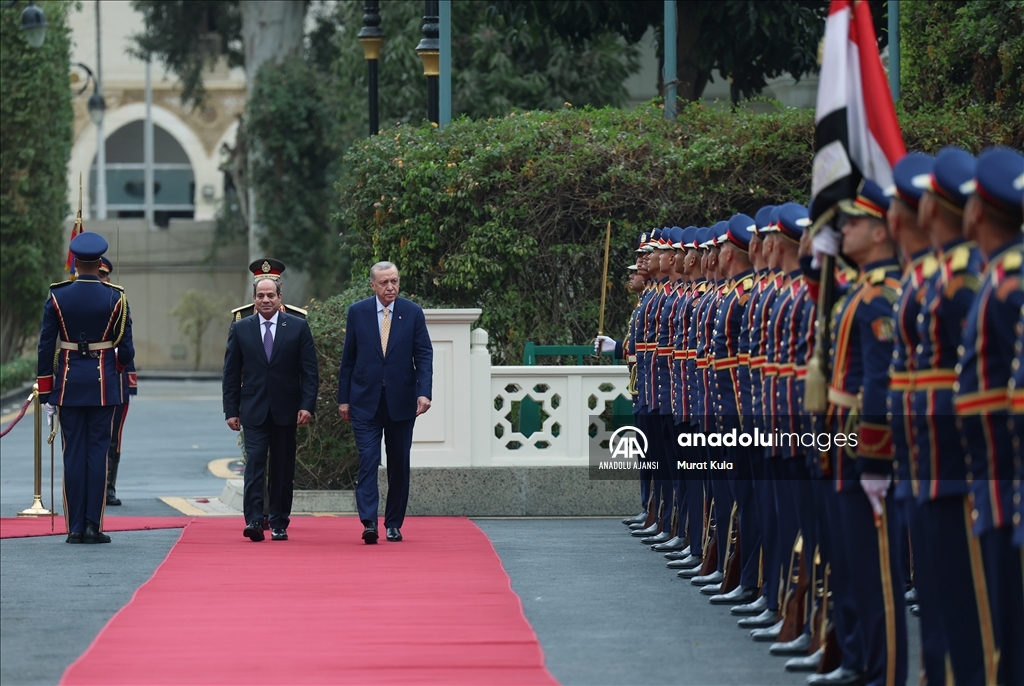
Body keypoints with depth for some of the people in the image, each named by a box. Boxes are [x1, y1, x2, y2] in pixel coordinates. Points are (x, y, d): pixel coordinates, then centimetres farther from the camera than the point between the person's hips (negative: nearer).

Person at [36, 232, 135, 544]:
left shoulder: (57, 297, -2)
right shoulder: (115, 298, -4)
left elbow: (46, 346, 0)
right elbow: (126, 350, -2)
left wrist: (45, 389, 7)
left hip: (69, 383, 1)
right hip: (103, 384, -1)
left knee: (73, 453, 4)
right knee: (98, 451, 1)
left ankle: (75, 527, 3)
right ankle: (94, 526, -3)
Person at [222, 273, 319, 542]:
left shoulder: (298, 327, 3)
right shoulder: (240, 329, 5)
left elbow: (309, 371, 1)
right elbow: (231, 374, 7)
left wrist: (307, 405, -9)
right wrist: (231, 410, 1)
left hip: (285, 410, 0)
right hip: (254, 410, 0)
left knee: (283, 469, 6)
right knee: (254, 464, -11)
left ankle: (279, 524, 13)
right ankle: (254, 521, -15)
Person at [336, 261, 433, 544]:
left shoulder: (413, 313, 0)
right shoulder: (357, 312, 2)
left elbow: (424, 355, -3)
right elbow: (348, 358, 6)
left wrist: (424, 392, -16)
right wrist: (344, 398, 4)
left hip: (401, 399, 1)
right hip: (365, 401, -1)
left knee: (399, 464, 8)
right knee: (368, 460, -11)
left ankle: (394, 524, 17)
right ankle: (369, 523, -16)